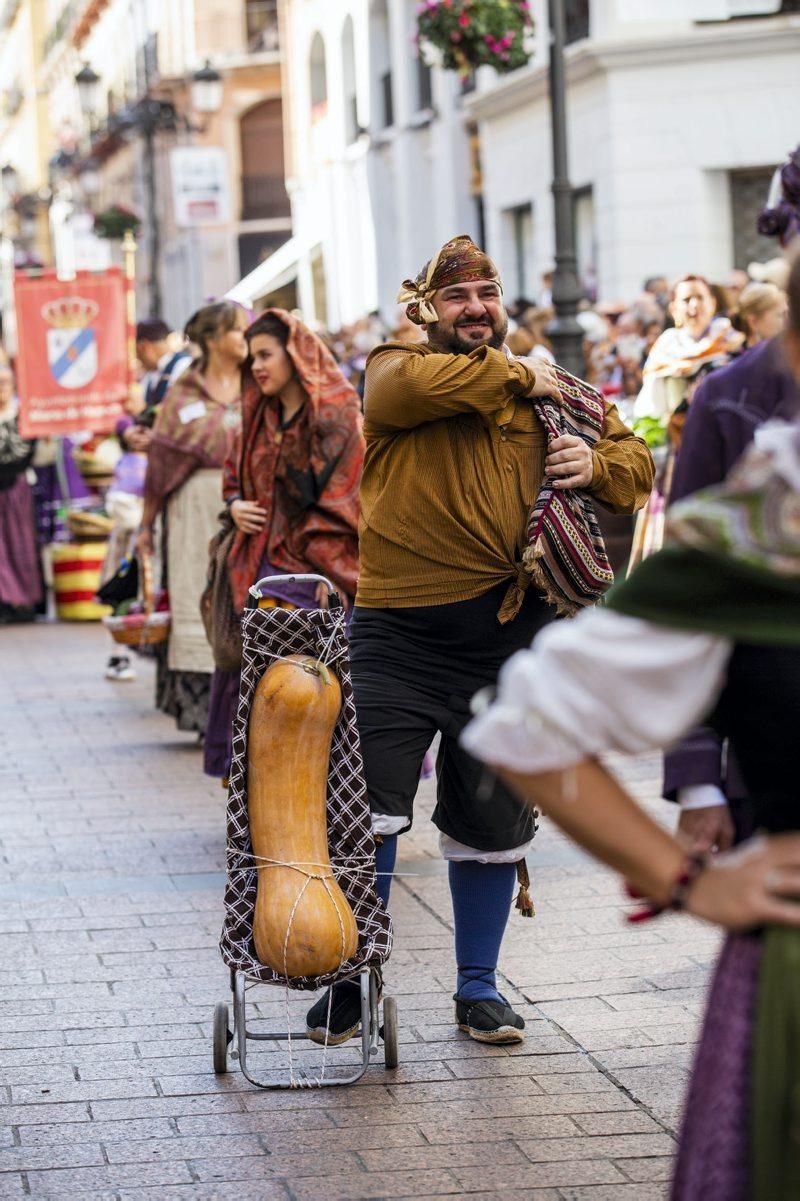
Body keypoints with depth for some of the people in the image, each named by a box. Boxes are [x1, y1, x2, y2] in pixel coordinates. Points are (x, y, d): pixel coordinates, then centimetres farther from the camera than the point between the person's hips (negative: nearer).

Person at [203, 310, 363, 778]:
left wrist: (324, 570, -18)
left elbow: (340, 500, -11)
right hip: (262, 561, 7)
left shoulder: (335, 414, -7)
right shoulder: (261, 415, 15)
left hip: (311, 570, -6)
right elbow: (237, 472, 27)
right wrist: (235, 503, 4)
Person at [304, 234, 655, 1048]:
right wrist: (515, 375, -10)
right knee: (367, 812, -7)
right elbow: (419, 383, -23)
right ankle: (351, 981, 9)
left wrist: (597, 464, -4)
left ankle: (478, 986, 27)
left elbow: (635, 460, 19)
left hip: (508, 640, 4)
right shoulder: (394, 370, 1)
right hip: (398, 635, -4)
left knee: (492, 823, 12)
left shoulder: (547, 395, 13)